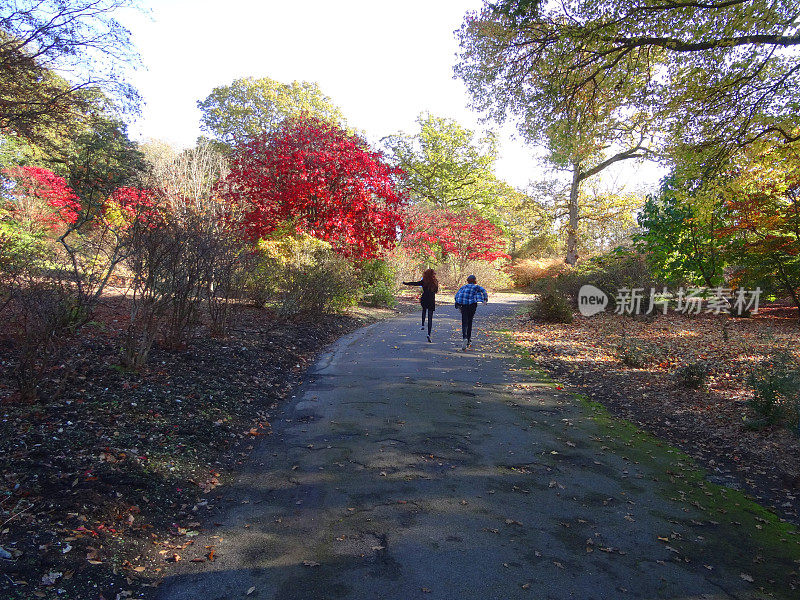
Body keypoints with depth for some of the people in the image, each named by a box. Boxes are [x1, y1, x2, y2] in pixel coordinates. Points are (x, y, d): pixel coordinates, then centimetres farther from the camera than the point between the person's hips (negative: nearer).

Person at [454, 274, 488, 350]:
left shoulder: (463, 287, 20)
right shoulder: (476, 287, 15)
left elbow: (456, 295, 10)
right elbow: (483, 291, -4)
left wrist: (458, 306, 12)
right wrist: (485, 300, 1)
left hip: (463, 306, 1)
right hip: (472, 305, -1)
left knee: (464, 323, -2)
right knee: (469, 322, 15)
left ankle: (464, 338, -27)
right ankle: (468, 340, 19)